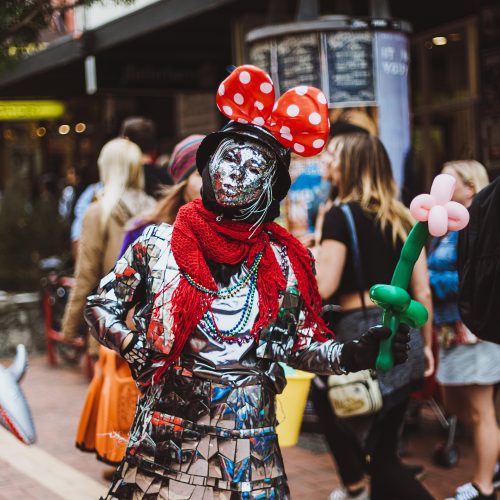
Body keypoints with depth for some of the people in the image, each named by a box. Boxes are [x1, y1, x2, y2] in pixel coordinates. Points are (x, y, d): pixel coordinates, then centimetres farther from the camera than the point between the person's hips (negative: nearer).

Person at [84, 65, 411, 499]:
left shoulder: (283, 262, 0)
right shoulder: (159, 244, -2)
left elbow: (302, 346, 5)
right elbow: (99, 308, 7)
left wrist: (353, 355, -13)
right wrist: (133, 346, -11)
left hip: (249, 445, 1)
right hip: (167, 437, -1)